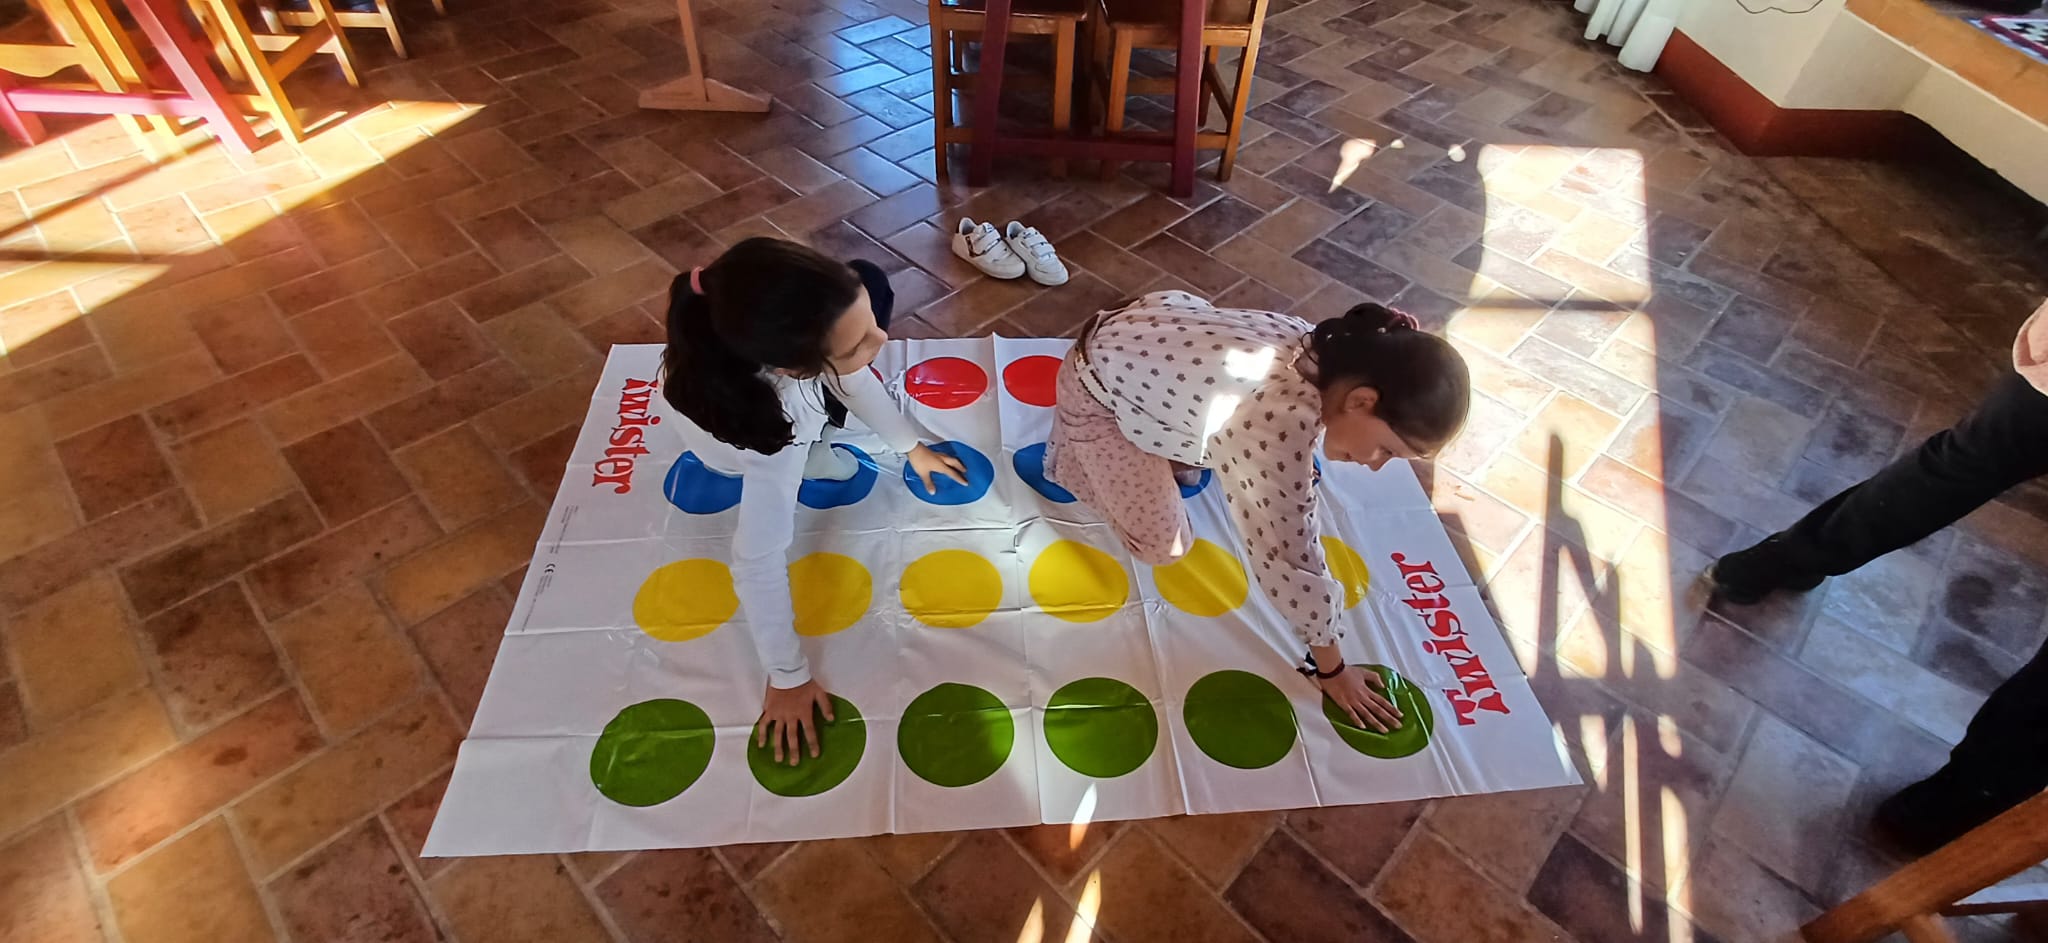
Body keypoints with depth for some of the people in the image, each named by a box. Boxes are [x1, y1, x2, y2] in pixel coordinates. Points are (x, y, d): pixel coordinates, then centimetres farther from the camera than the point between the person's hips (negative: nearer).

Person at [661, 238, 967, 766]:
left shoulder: (802, 320, -37)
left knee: (875, 279, 8)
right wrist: (787, 677, -30)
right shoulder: (776, 434, -50)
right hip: (758, 439, -4)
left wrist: (910, 446, -6)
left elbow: (850, 378, -15)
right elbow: (758, 562, -41)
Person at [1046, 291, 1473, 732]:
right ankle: (1073, 453, 15)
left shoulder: (1324, 352, -14)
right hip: (1098, 393, -7)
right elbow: (1289, 561, -28)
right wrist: (1331, 670, -14)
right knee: (1163, 545, -1)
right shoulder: (1279, 425, -39)